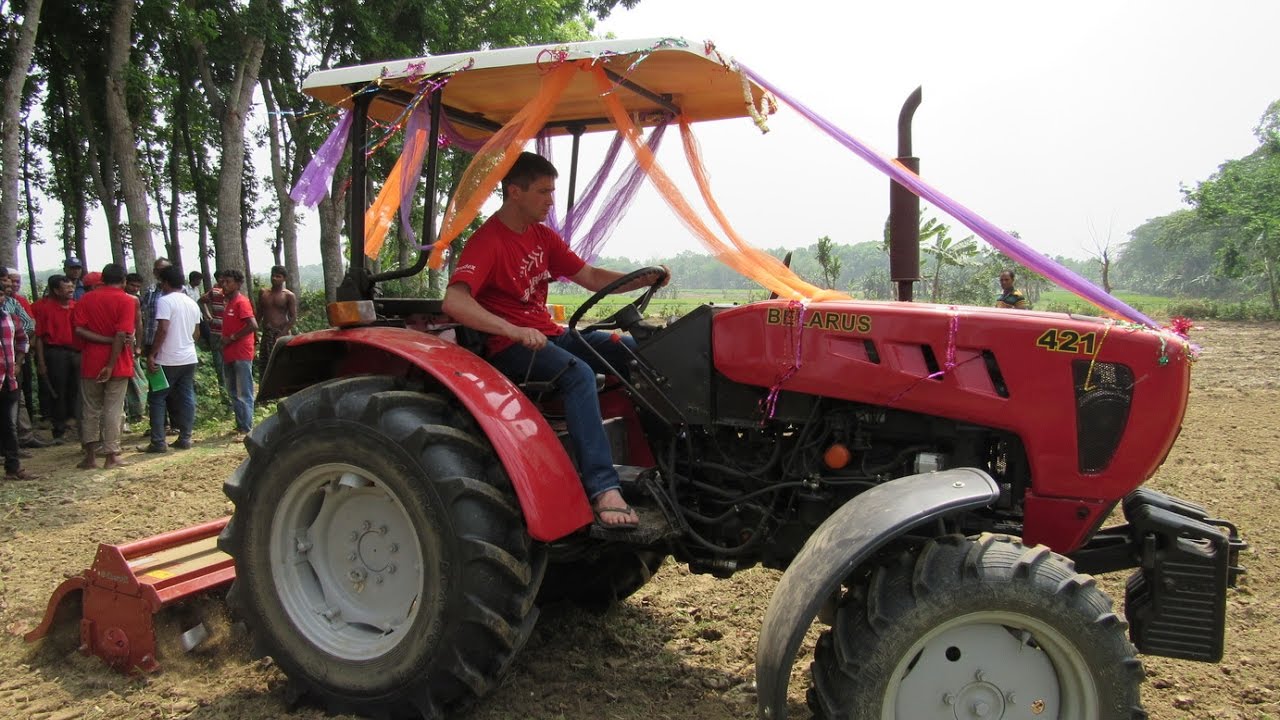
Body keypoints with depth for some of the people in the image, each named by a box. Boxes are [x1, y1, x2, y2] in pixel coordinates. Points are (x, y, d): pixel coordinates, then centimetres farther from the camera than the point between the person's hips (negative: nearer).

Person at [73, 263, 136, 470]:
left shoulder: (86, 299, 4)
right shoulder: (128, 301, -7)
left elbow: (79, 329, -8)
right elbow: (122, 335, -17)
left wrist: (105, 340, -10)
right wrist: (111, 365, -17)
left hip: (91, 363, 3)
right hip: (117, 363, -3)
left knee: (90, 409, 12)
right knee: (113, 410, 2)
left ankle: (90, 456, 14)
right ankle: (111, 456, 4)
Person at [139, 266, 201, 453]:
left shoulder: (165, 301, -12)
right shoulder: (192, 303, 11)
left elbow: (163, 329, -20)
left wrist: (152, 355, -17)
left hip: (168, 360, -7)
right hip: (189, 358, 7)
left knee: (157, 399, 1)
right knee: (186, 398, 9)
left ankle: (158, 442, -1)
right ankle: (185, 438, 11)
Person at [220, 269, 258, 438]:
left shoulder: (242, 302, -11)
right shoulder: (229, 302, 16)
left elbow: (253, 325, -23)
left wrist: (232, 338, -17)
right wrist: (224, 339, 7)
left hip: (241, 355, -10)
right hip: (229, 355, 10)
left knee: (244, 394, -6)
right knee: (234, 394, 14)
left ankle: (247, 429, -4)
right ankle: (240, 425, 22)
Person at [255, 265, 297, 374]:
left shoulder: (289, 295, -1)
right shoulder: (263, 293, 13)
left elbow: (293, 318, -6)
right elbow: (259, 314, 17)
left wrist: (282, 334, -16)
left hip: (282, 334, -5)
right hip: (266, 334, 5)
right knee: (263, 366, 5)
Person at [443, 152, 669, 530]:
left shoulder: (543, 236, 12)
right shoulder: (487, 241, -13)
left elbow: (591, 277, 13)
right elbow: (454, 301, -28)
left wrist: (645, 279, -3)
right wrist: (514, 331, -39)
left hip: (550, 335, 9)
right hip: (510, 348, -8)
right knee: (578, 372, -36)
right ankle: (602, 488, -39)